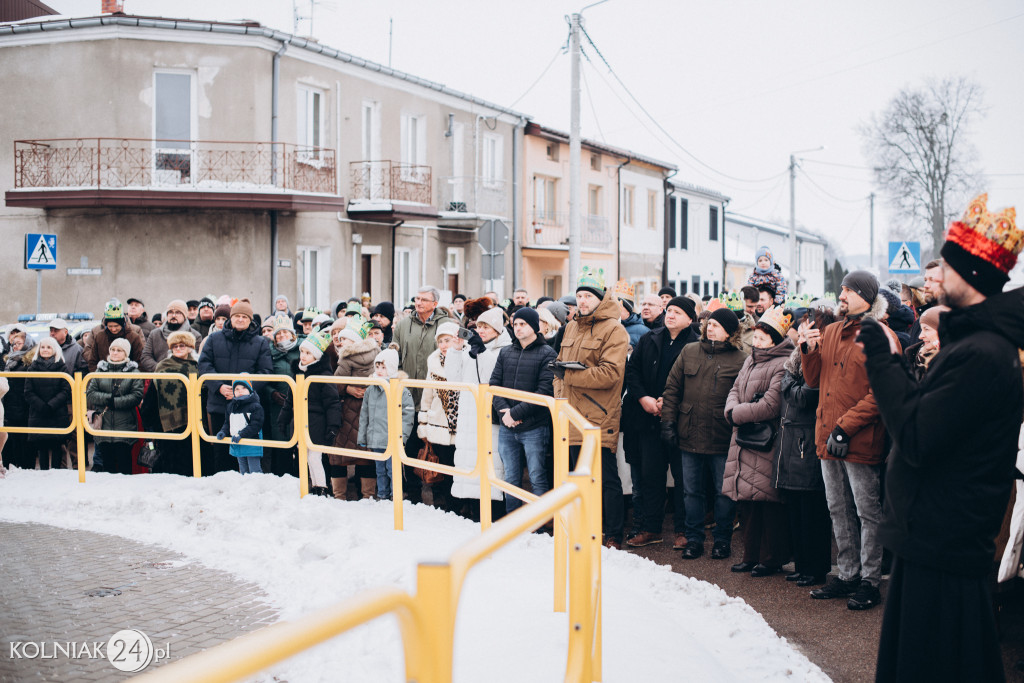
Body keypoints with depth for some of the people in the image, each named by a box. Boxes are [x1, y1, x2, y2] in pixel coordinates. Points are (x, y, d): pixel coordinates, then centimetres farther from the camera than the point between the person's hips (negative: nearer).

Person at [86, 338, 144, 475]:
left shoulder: (133, 372, 3)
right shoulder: (100, 370, 11)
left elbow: (137, 396, -8)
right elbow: (90, 393, 2)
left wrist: (114, 402, -15)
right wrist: (108, 398, -13)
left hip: (125, 425, -3)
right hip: (104, 425, 3)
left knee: (124, 463, -2)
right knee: (107, 463, 7)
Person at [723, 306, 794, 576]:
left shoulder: (783, 365, -14)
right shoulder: (751, 360, 15)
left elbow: (771, 406, -20)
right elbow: (735, 390, 16)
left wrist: (738, 415, -10)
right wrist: (733, 411, -5)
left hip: (767, 444, -8)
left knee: (769, 502, -2)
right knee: (745, 499, 11)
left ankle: (771, 559, 10)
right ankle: (752, 555, 22)